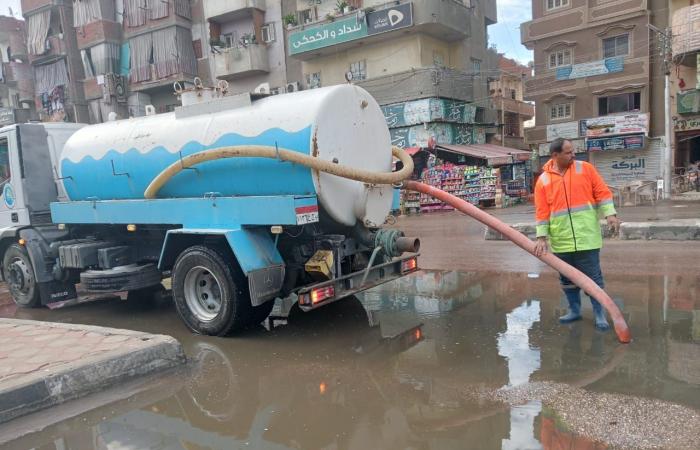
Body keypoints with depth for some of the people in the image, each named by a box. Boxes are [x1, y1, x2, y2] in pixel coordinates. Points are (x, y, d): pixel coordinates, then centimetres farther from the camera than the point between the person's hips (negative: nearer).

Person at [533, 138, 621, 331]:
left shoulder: (585, 169, 2)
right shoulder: (543, 180, 1)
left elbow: (602, 192, 2)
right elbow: (542, 212, -1)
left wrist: (610, 214, -12)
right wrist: (542, 237, -5)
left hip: (586, 236, -2)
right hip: (561, 240, 2)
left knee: (593, 277, 1)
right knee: (567, 278, 13)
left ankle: (599, 314, 12)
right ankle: (574, 310, 29)